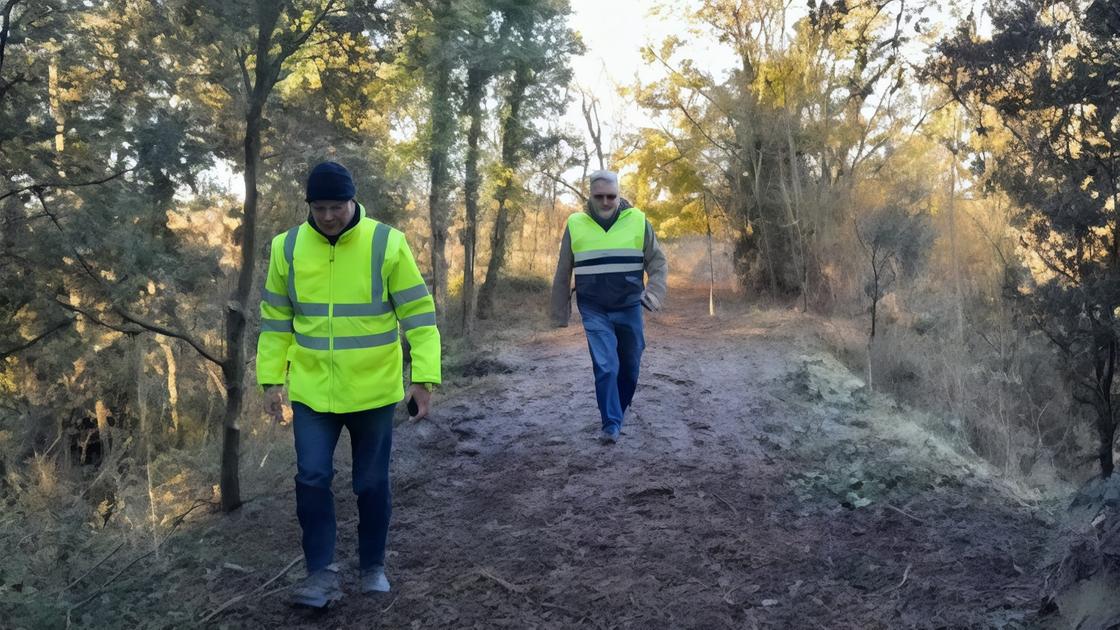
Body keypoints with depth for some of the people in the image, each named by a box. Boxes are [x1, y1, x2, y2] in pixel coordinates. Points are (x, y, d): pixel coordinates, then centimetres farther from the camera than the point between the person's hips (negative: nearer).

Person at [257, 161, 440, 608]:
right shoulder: (287, 248, -1)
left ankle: (372, 567, 28)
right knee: (312, 479, -3)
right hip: (311, 391, 2)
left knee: (372, 483, 10)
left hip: (373, 391, -1)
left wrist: (424, 377, -12)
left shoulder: (386, 244, -9)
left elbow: (418, 314, -7)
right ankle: (321, 573, 12)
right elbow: (275, 320, 8)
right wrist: (271, 379, 5)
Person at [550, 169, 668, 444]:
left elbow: (658, 262, 0)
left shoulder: (638, 221, -3)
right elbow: (563, 274, 5)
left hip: (629, 309, 2)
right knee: (605, 367, -12)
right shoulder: (576, 224, -2)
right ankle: (611, 425, -5)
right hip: (594, 311, -1)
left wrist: (654, 292, -17)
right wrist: (560, 313, 7)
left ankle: (617, 413, 34)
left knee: (630, 367, 13)